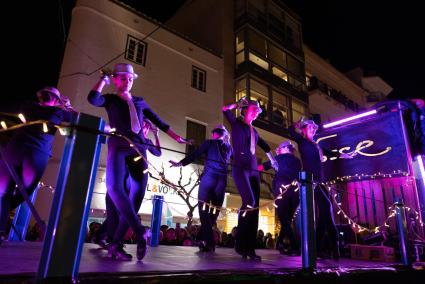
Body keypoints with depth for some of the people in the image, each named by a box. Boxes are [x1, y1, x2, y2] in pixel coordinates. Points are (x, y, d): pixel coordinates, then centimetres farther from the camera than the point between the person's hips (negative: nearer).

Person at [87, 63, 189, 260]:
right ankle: (140, 232, -29)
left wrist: (176, 137, 23)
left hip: (138, 148, 3)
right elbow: (93, 99, -8)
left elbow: (158, 121, 26)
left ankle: (116, 245, 0)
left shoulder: (140, 101, 24)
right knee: (114, 187, -29)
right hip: (118, 146, -3)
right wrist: (103, 79, 7)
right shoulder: (110, 99, 15)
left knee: (136, 195, -7)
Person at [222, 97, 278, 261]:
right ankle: (241, 244, -5)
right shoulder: (236, 123, 7)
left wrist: (272, 160, 39)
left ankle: (249, 248, 4)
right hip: (240, 168, -6)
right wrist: (240, 103, 5)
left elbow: (264, 145, 38)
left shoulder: (254, 130, 22)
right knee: (249, 202, -21)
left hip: (254, 170, 6)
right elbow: (225, 110, -8)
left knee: (254, 207, -1)